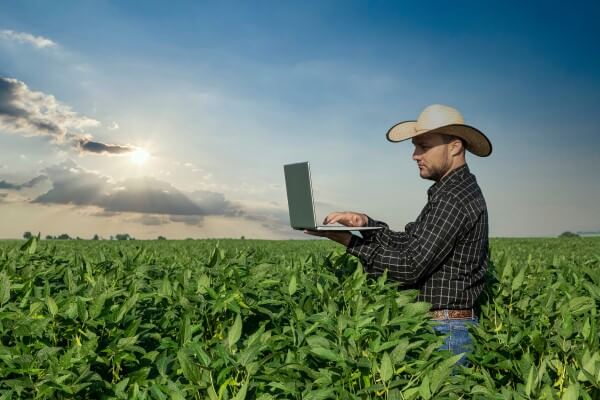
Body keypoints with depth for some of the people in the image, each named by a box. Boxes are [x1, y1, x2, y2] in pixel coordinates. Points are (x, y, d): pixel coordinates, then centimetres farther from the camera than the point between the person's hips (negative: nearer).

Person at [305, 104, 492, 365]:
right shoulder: (454, 191, 14)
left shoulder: (454, 198, -19)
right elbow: (406, 242, 9)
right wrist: (364, 223, -6)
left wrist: (350, 242, -20)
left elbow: (411, 266, -24)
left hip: (446, 330, -10)